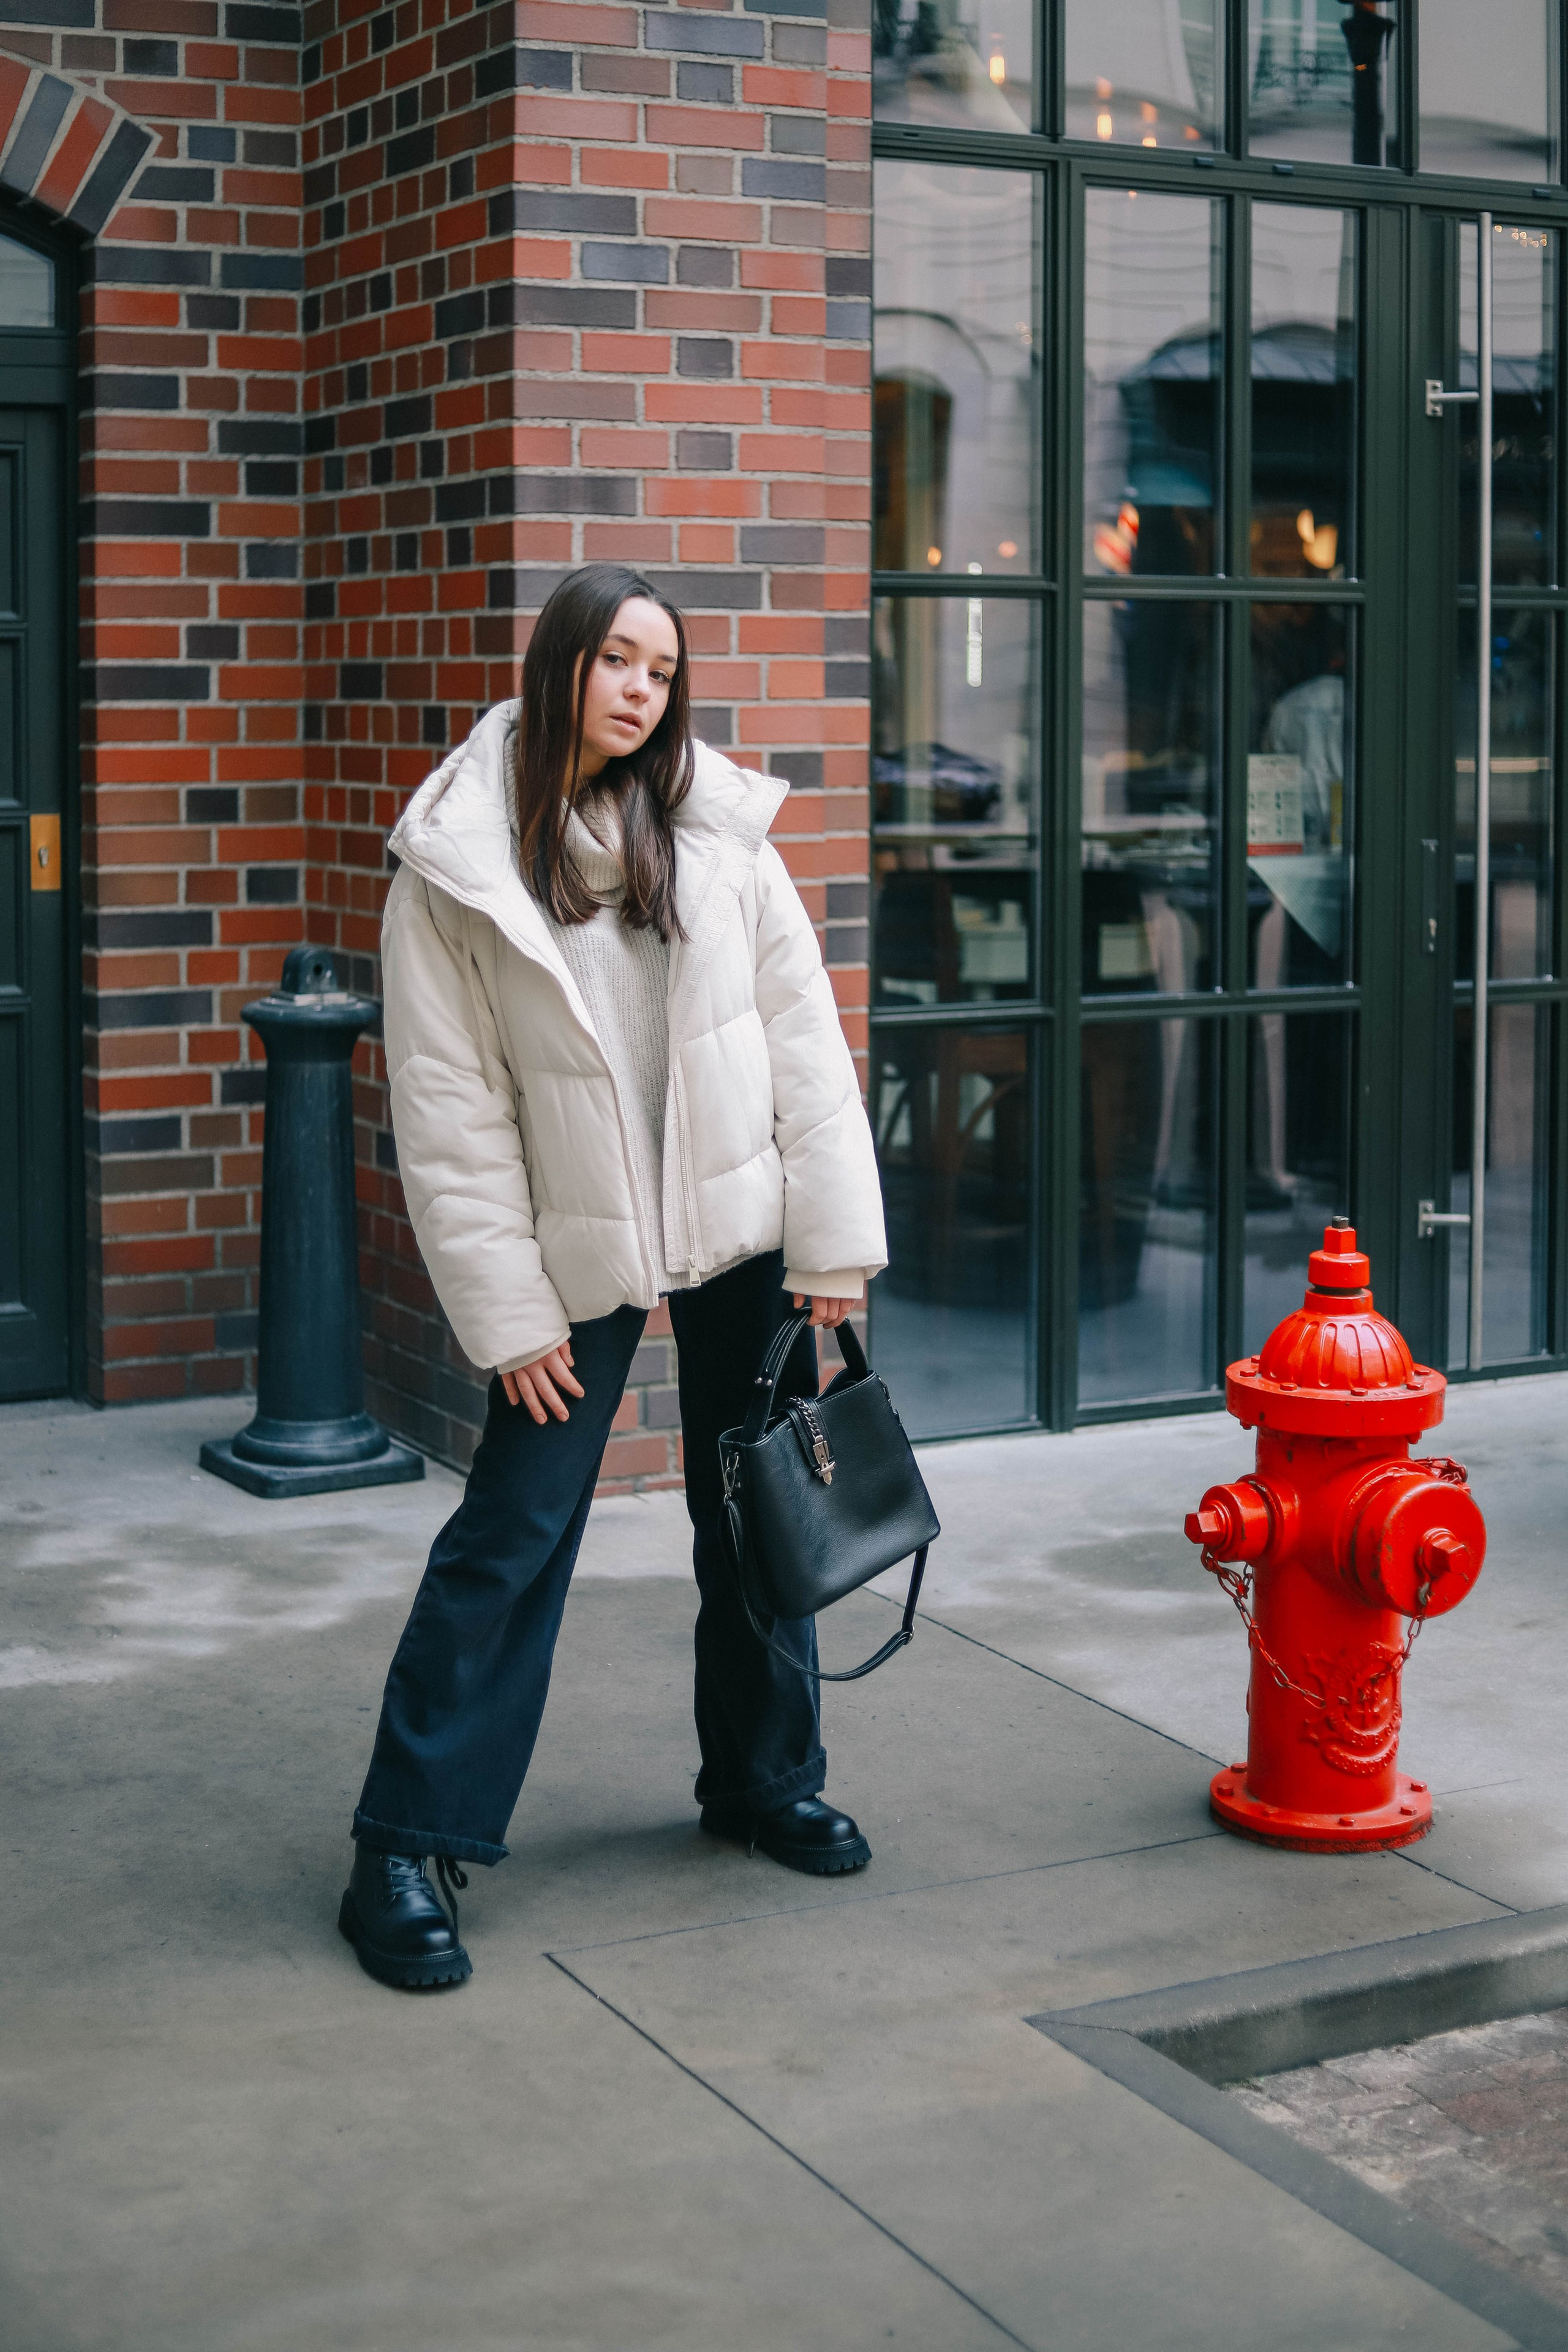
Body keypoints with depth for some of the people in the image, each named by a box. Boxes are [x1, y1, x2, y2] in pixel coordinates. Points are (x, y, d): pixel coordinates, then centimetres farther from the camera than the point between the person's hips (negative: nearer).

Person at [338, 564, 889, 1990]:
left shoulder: (717, 834, 0)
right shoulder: (455, 870, -7)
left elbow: (803, 1037, 1)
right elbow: (450, 1115, -7)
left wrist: (834, 1241, -3)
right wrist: (509, 1313, -10)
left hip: (744, 1230, 3)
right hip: (579, 1254, -3)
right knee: (510, 1538, -3)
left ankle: (766, 1781, 33)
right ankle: (406, 1847, 6)